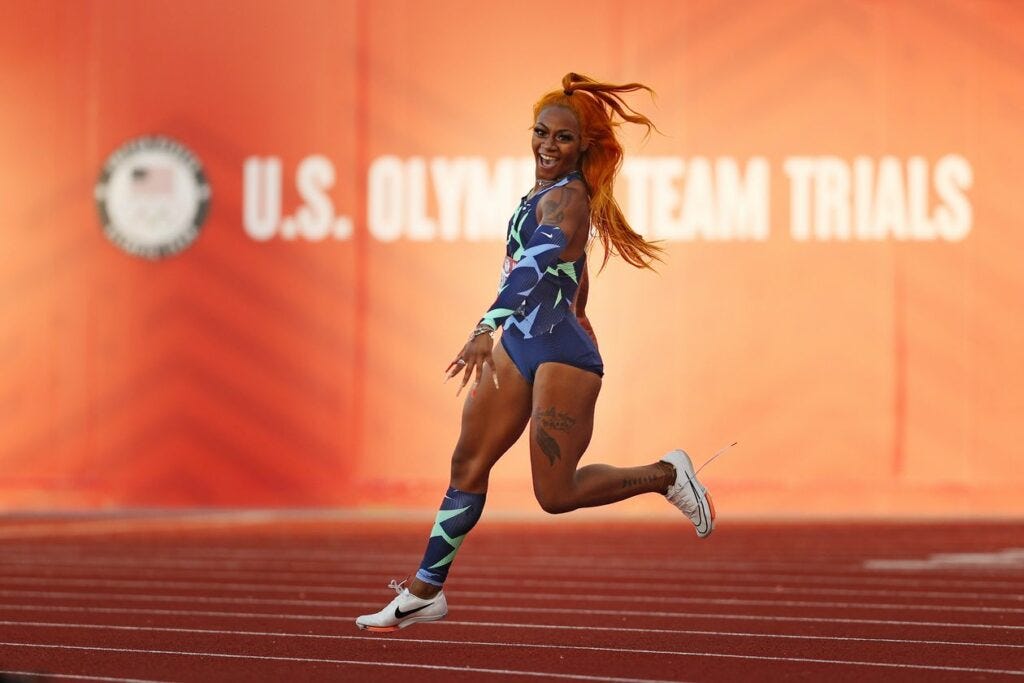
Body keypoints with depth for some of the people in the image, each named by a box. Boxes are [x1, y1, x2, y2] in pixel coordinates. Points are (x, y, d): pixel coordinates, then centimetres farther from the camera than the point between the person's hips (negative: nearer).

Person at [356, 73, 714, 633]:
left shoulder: (567, 198, -17)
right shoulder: (546, 193, 10)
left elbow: (537, 263, -34)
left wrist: (488, 326, -47)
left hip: (561, 355, -9)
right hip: (519, 347, 9)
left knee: (555, 495, -5)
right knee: (467, 466, 6)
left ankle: (666, 475, 13)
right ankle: (426, 591, 11)